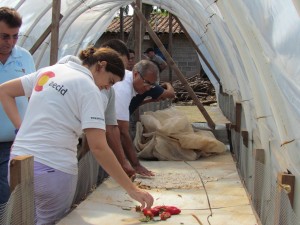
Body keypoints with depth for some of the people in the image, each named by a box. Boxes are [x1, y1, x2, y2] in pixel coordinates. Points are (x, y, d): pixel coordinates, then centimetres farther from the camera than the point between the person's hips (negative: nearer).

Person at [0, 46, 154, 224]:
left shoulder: (50, 71, 12)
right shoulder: (89, 89, -9)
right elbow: (98, 147, -17)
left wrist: (24, 128, 12)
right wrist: (132, 188, -14)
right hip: (52, 169, -7)